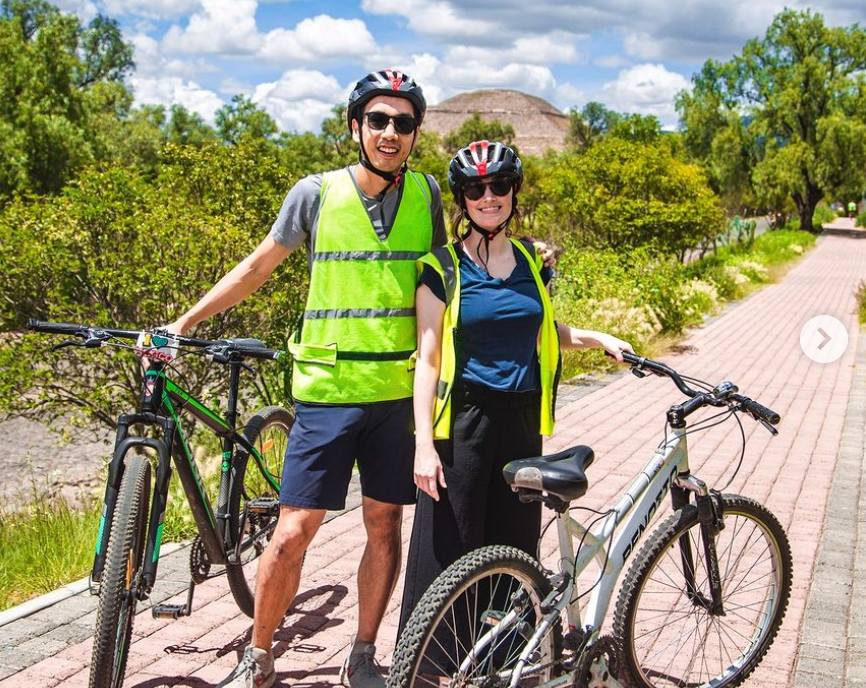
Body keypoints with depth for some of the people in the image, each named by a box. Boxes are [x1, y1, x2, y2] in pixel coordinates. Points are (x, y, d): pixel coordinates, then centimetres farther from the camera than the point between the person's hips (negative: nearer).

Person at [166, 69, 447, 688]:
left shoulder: (427, 194, 3)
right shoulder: (317, 193, -4)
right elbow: (259, 266, 6)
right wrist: (182, 323, 5)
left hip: (398, 392, 2)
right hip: (328, 389, -2)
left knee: (385, 525, 9)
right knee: (295, 530, -4)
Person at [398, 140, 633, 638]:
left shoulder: (530, 260, 10)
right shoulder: (443, 267, -5)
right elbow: (428, 359, -8)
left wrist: (595, 338, 11)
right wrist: (424, 443, -14)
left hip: (520, 420, 5)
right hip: (463, 421, -5)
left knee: (515, 548, 11)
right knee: (448, 550, -2)